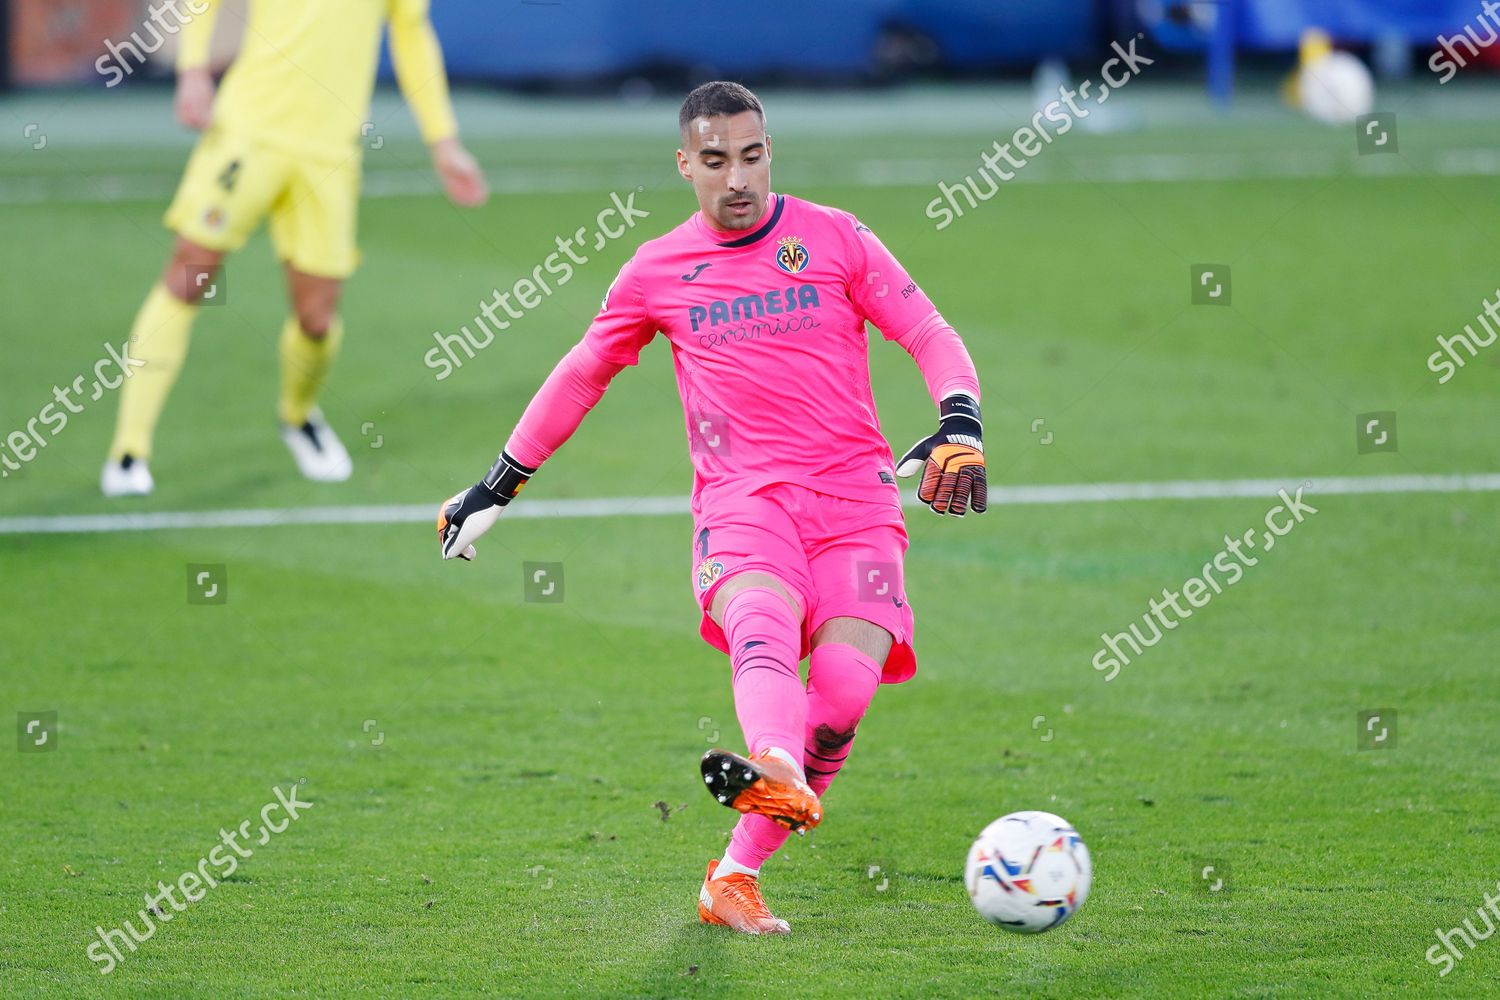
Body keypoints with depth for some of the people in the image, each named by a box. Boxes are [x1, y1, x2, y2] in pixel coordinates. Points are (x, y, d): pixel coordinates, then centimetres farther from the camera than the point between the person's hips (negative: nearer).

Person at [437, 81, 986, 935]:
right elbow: (582, 376, 25)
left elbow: (931, 336, 7)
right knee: (760, 626, -34)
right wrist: (498, 487, 29)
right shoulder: (658, 272, 12)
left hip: (855, 495, 0)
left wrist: (961, 431, -12)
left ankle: (738, 873, -9)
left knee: (844, 688, -21)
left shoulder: (835, 239, 8)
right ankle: (776, 775, -66)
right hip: (740, 501, 0)